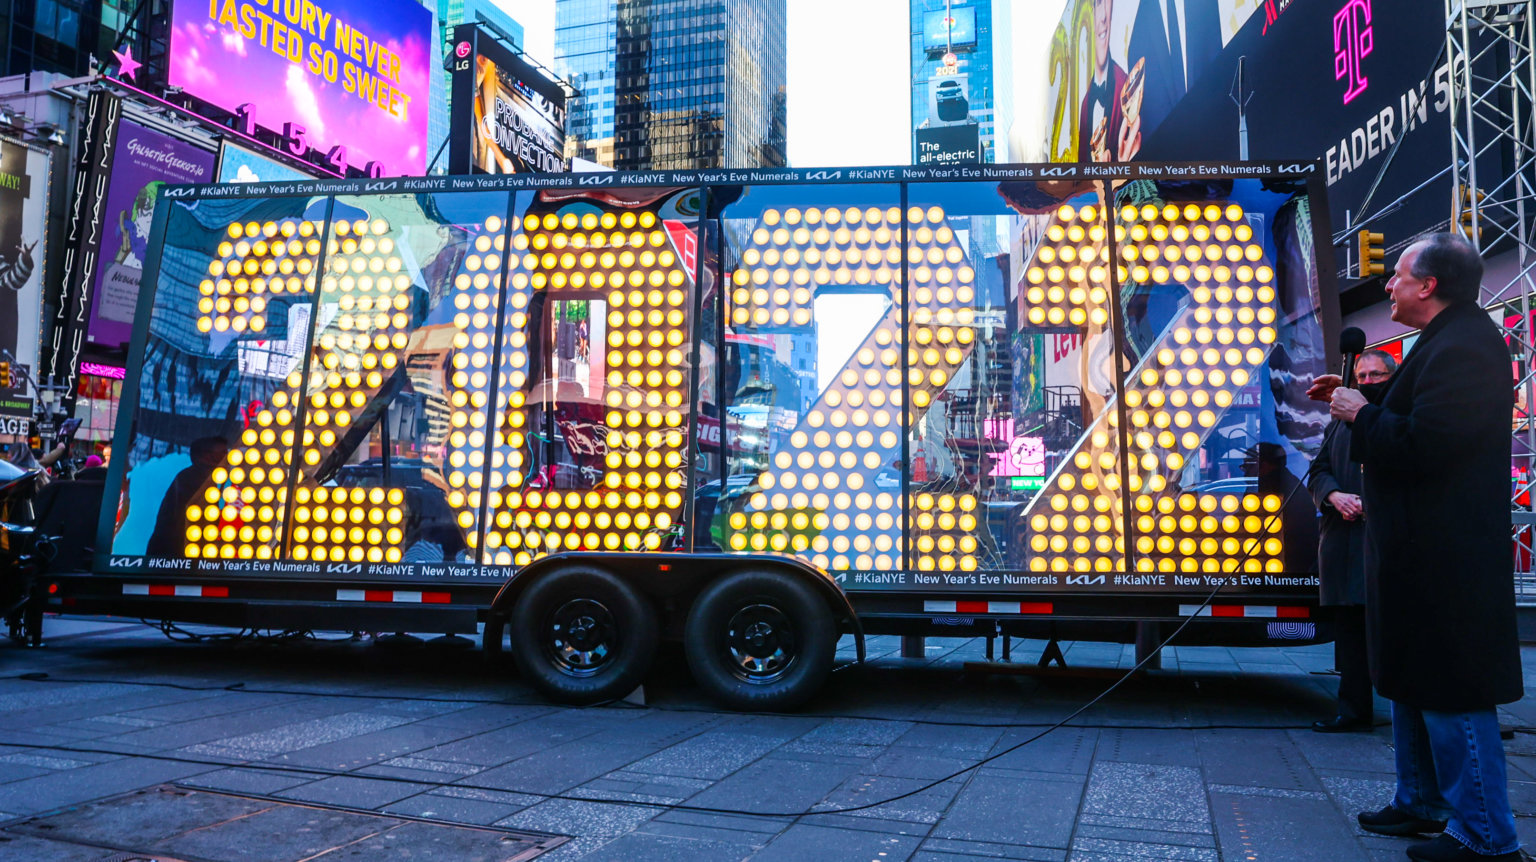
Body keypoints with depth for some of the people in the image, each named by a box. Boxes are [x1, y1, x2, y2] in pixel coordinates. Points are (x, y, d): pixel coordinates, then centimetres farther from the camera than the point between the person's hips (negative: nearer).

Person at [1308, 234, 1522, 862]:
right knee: (1412, 686, 20)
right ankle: (1421, 804, 33)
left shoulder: (1462, 347, -21)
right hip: (1424, 551, 11)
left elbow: (1420, 444, -29)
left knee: (1450, 693, -3)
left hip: (1442, 562, -11)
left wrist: (1361, 414, -14)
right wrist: (1356, 400, 13)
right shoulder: (1452, 340, 15)